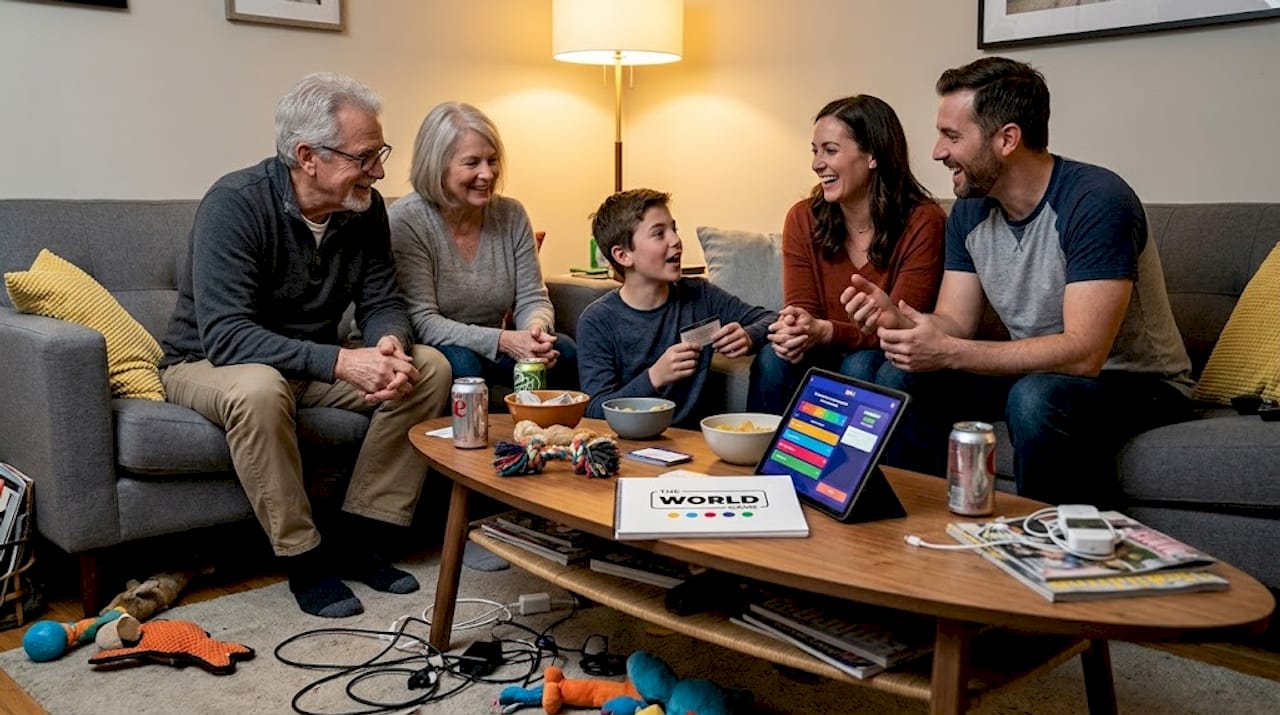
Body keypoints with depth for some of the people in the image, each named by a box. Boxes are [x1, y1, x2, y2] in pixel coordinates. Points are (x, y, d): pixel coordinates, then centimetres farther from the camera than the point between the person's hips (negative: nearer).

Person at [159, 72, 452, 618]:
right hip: (210, 363, -6)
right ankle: (304, 561, -20)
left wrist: (390, 345, -27)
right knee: (260, 388, -40)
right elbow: (226, 336, -32)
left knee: (430, 368, -13)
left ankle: (355, 542, -7)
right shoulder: (236, 203, -25)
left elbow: (381, 303, -2)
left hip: (313, 363, 6)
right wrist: (338, 362, -40)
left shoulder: (365, 208, -6)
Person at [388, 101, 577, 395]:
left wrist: (536, 329, -24)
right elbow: (421, 322, -19)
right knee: (460, 363, -36)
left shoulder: (511, 215, 1)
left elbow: (532, 299, 2)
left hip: (494, 349, 5)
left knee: (563, 351, -21)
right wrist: (501, 340, -32)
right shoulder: (405, 220, -14)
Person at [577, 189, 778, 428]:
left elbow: (769, 319, 9)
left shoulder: (700, 296, 3)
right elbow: (595, 412, -11)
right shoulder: (597, 322, -6)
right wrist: (655, 377, -26)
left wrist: (748, 337, -13)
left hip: (692, 438, 3)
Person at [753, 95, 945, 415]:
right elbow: (802, 307, -2)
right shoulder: (803, 218, 0)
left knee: (860, 366, -33)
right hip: (828, 357, 3)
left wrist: (825, 332, -34)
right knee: (773, 359, -25)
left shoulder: (923, 223, -13)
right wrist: (793, 328, -28)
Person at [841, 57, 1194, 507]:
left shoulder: (1096, 202, -24)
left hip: (1137, 384, -6)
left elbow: (1083, 353, -31)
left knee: (1037, 397, -36)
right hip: (1035, 372, 7)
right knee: (898, 377, -8)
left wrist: (948, 353, -35)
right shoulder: (970, 210, 0)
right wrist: (896, 318, -23)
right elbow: (956, 324, -1)